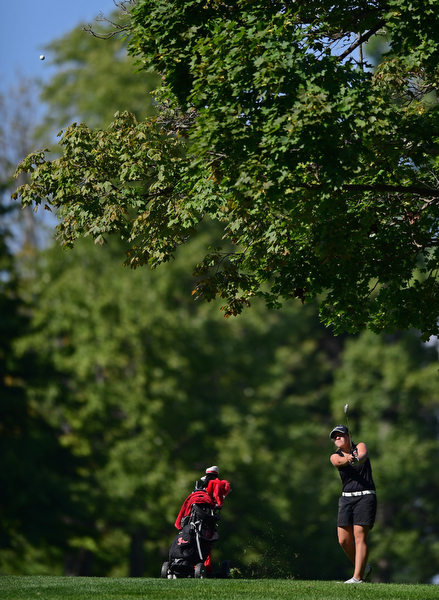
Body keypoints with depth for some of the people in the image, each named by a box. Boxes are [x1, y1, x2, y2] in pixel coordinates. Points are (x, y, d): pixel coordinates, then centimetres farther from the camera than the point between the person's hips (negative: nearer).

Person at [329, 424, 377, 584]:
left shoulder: (359, 446, 5)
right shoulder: (335, 457, 8)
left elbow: (363, 455, -20)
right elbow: (340, 461, -17)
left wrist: (357, 459, -45)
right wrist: (347, 459, -42)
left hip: (365, 497, -4)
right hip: (347, 498, 4)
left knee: (360, 536, -14)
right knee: (344, 540, 0)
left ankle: (358, 577, -19)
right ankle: (363, 566, 23)